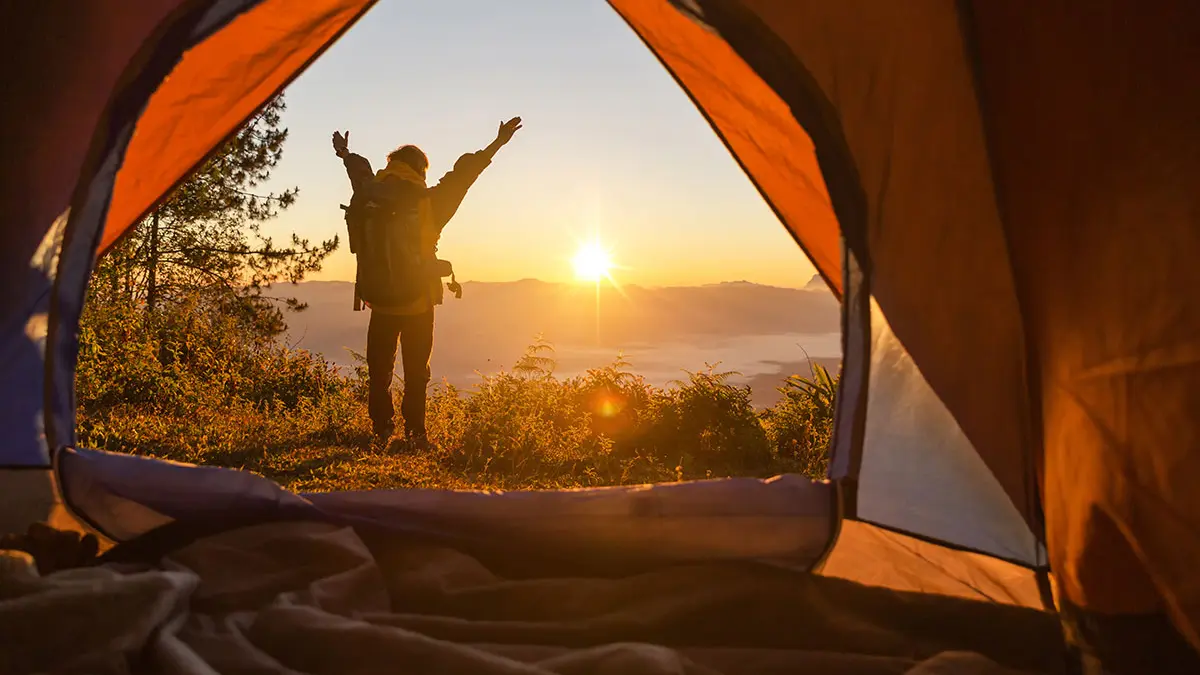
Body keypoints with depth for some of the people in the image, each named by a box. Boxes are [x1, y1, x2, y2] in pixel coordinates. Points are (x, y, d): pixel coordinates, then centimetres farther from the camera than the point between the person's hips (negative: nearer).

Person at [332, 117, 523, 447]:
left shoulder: (367, 205, -2)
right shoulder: (427, 204, -10)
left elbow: (361, 175, 19)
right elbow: (463, 174, -3)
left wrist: (346, 155, 41)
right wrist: (497, 143, 7)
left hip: (380, 305, 2)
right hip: (418, 305, -2)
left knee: (379, 372, 14)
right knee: (416, 374, 9)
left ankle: (382, 430, 16)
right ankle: (415, 433, 11)